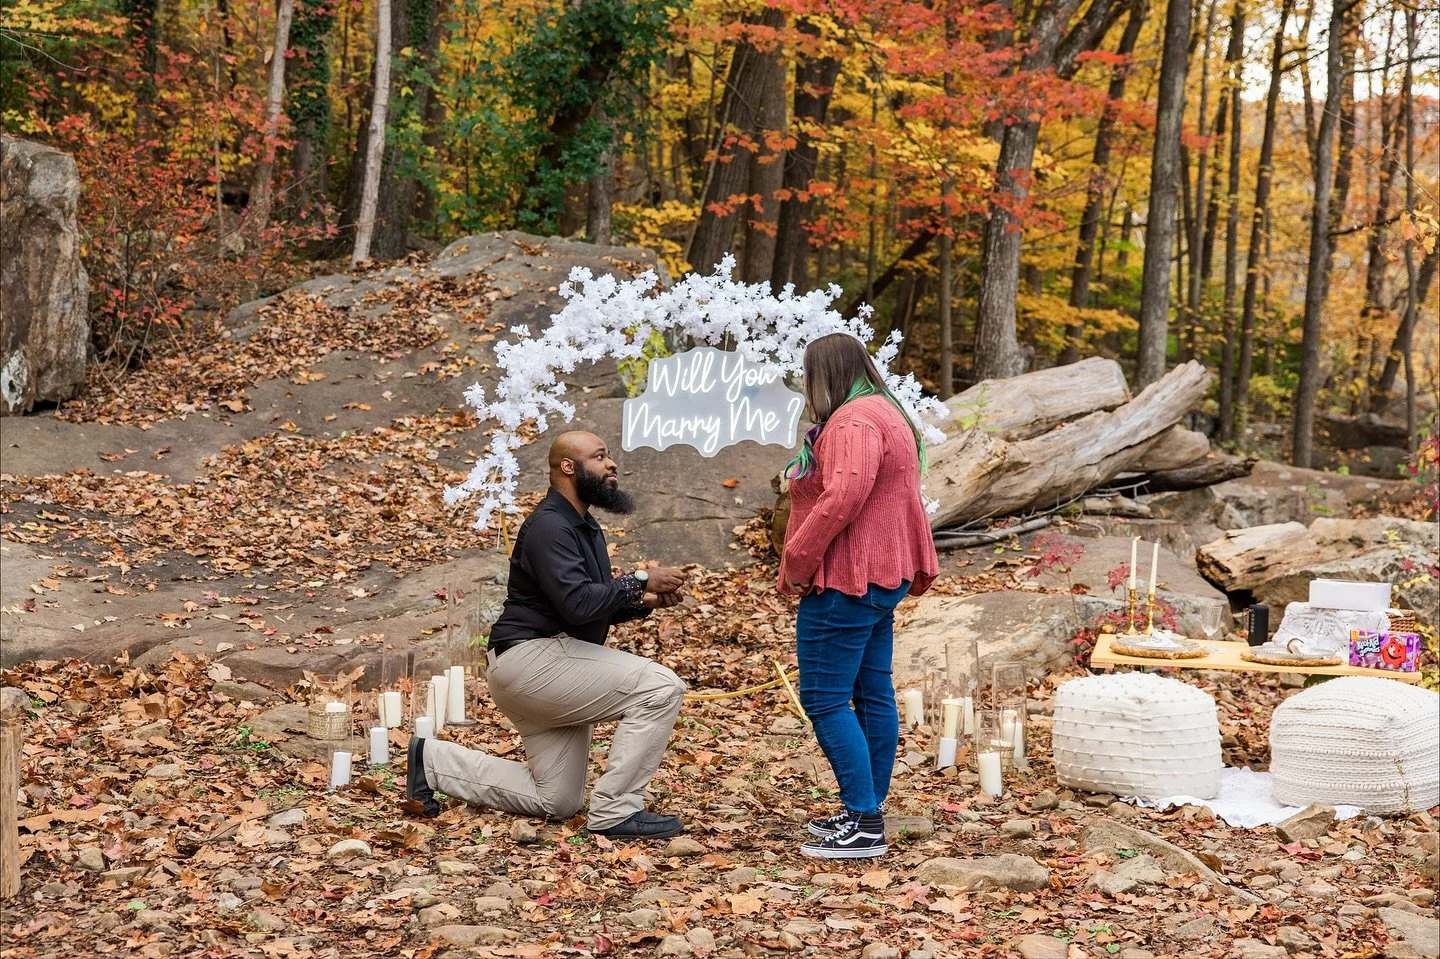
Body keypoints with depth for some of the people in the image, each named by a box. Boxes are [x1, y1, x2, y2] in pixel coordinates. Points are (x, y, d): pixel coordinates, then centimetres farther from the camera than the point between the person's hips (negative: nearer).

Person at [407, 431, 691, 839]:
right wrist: (641, 582, -21)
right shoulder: (549, 526, -16)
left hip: (548, 662, 11)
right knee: (661, 688, -21)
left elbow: (601, 606, 21)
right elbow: (578, 603, -28)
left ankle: (434, 761, 20)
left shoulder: (585, 528, 15)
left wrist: (643, 601, 2)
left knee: (556, 803, 15)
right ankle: (615, 812, -15)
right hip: (530, 657, -11)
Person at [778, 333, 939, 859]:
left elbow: (842, 500, -27)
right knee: (873, 693, 12)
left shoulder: (853, 422, -16)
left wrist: (795, 562, -19)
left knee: (824, 697, -8)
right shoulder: (885, 414, 18)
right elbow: (902, 502, 21)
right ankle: (866, 812, 19)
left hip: (846, 580, -11)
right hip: (883, 577, 11)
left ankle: (864, 824, -9)